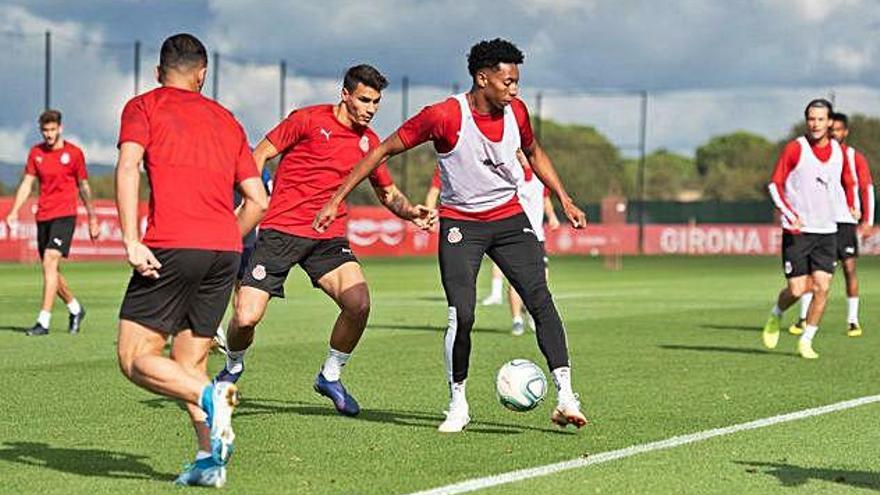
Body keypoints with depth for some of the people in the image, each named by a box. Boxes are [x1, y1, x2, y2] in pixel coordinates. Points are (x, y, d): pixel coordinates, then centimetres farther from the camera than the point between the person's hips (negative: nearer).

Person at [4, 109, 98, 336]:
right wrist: (14, 211, -6)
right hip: (43, 216, 5)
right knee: (50, 269, 10)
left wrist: (92, 219, 11)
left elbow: (84, 187, 7)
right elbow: (27, 183, 7)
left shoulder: (74, 152, 0)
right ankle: (75, 309, 33)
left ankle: (44, 321, -22)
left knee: (50, 262, -19)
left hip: (65, 215, -5)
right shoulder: (36, 152, 8)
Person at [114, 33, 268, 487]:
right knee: (189, 364, 13)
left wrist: (131, 241, -14)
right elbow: (257, 200, 18)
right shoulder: (226, 120, 23)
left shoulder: (143, 107, 10)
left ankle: (209, 397, -25)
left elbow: (128, 165, -9)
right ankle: (209, 460, -4)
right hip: (225, 250, 5)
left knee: (135, 358, 0)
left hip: (172, 246, -5)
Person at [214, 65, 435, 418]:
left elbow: (388, 193, 19)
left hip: (328, 236, 4)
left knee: (359, 305, -18)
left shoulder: (368, 141, 9)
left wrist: (411, 212, -1)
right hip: (280, 230, -4)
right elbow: (260, 156, -1)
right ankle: (233, 367, 24)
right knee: (246, 317, -11)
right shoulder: (308, 120, -5)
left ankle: (330, 376, 7)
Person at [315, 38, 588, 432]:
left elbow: (534, 154, 20)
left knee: (540, 301, -11)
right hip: (460, 223, -4)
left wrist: (565, 200, 13)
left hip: (509, 218, 4)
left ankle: (565, 396, -11)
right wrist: (336, 200, -10)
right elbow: (384, 150, -9)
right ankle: (458, 404, 3)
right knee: (462, 315, -15)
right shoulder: (444, 116, -17)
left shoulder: (515, 111, -2)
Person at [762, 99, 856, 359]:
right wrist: (790, 214, -19)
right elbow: (775, 184, -8)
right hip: (797, 231, -3)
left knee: (822, 288, -6)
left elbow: (847, 181, 25)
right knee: (796, 290, -5)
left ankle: (806, 341, 7)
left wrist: (851, 206, 13)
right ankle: (776, 315, 27)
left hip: (827, 231, 3)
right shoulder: (795, 149, -8)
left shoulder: (839, 151, 5)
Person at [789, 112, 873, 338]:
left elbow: (867, 189, 4)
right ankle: (804, 318, 0)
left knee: (849, 269, -4)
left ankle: (853, 320, 3)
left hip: (846, 221, -1)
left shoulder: (855, 158, 4)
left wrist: (868, 220, -5)